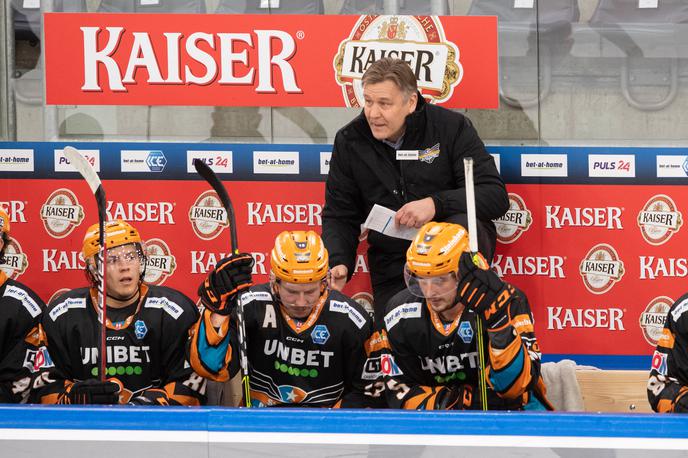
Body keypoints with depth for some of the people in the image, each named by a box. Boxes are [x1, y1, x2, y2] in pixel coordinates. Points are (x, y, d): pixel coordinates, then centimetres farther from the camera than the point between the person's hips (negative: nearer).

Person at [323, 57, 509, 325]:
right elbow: (339, 217, 6)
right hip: (392, 270, 2)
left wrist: (436, 204, -27)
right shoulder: (349, 142, 2)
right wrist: (338, 263, -14)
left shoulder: (451, 127, -7)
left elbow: (496, 196, -13)